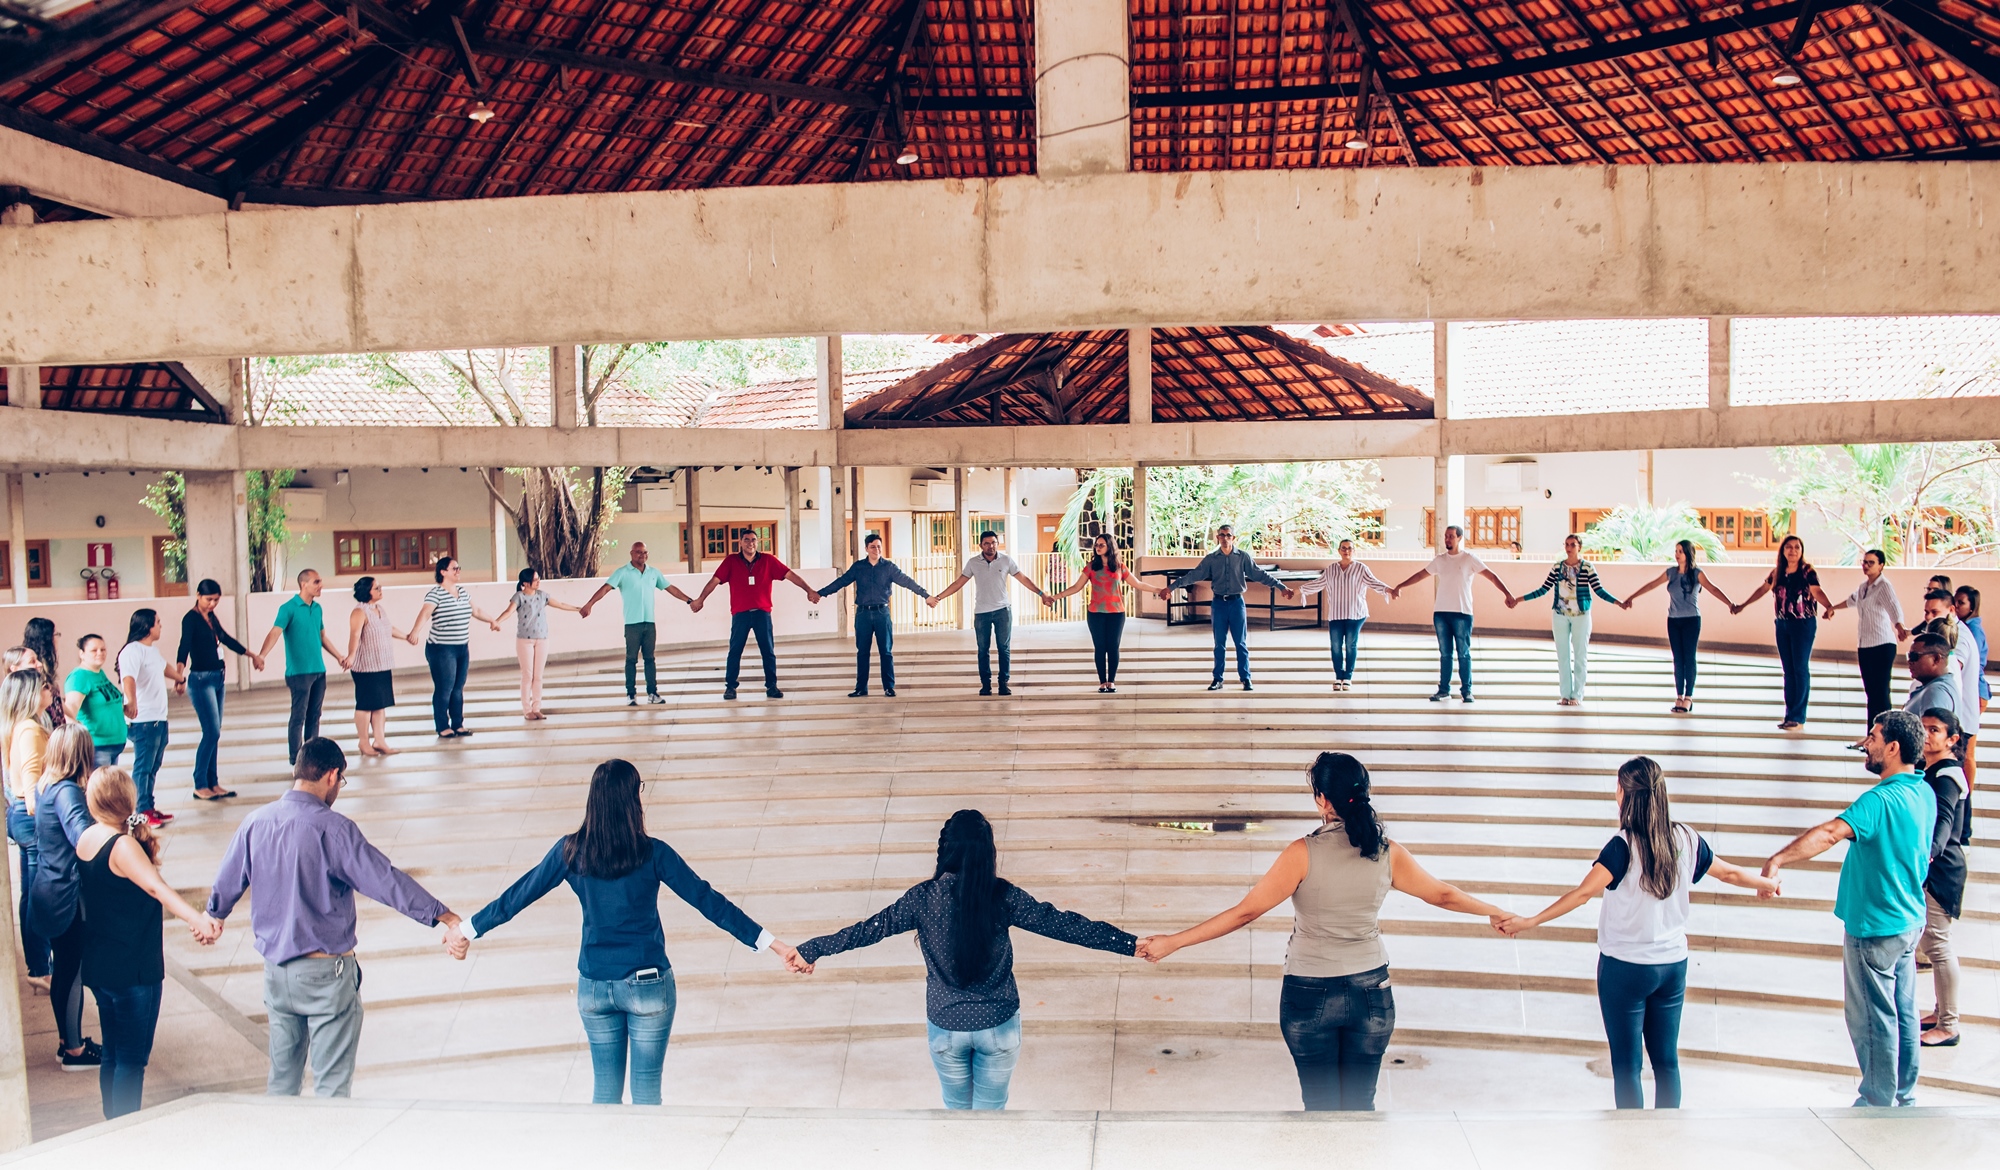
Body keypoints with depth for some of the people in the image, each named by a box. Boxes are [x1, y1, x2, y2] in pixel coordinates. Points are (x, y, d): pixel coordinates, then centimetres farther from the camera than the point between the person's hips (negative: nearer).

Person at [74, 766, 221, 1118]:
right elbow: (157, 887, -43)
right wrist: (198, 919, -55)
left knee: (112, 1053, 21)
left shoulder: (85, 839, 3)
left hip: (97, 966, 9)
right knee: (132, 1059, 2)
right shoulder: (122, 845, -24)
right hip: (133, 970, -9)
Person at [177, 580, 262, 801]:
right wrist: (180, 671, -42)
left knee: (214, 733, 9)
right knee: (212, 732, -11)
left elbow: (226, 639, 27)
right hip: (202, 680, -8)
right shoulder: (191, 619, -11)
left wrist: (251, 654, 39)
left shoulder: (211, 617, 13)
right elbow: (185, 645, -25)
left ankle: (213, 783, 13)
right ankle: (200, 786, -4)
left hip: (217, 679, 8)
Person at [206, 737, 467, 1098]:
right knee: (332, 1084, 4)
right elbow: (386, 881, -24)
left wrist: (213, 917, 36)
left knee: (282, 1078, 20)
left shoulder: (255, 823, 0)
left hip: (276, 969, 6)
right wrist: (448, 920, -25)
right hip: (326, 973, -6)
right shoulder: (332, 828, -19)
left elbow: (226, 884, 14)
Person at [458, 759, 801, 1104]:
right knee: (646, 1090, 11)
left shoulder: (571, 851, -7)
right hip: (648, 985, -3)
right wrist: (773, 945, -11)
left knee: (606, 1089, 18)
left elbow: (518, 896, 3)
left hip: (594, 987, 3)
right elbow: (707, 901, -14)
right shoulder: (652, 853, -14)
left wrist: (467, 930, 19)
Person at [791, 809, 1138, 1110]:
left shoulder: (924, 897, -15)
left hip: (946, 1027, 1)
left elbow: (871, 929, -9)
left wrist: (811, 949, 2)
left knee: (958, 1108, 24)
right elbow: (1062, 924, -16)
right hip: (998, 1026, -1)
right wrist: (1129, 944, -12)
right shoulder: (1002, 896, -16)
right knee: (990, 1112, 18)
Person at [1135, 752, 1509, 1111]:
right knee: (1361, 1106, 16)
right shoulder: (1387, 853, -7)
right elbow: (1443, 894, 7)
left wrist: (1171, 943, -13)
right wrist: (1494, 912, 26)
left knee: (1321, 1106, 12)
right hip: (1371, 993, 3)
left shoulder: (1304, 853, -18)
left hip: (1310, 995, -3)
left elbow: (1245, 911, -18)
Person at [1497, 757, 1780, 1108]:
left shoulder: (1624, 846, -19)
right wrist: (1767, 883, 35)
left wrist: (1530, 921, -28)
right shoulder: (1687, 840, -2)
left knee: (1626, 1065, 5)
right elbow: (1729, 873, 14)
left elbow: (1582, 893, -27)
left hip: (1625, 967, -5)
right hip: (1673, 964, 5)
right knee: (1666, 1060, 14)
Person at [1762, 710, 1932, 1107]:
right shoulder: (1925, 793, 3)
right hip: (1910, 921, 9)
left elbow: (1829, 833, -41)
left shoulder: (1880, 801, -26)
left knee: (1872, 1020, 4)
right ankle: (1904, 1097, 30)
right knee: (1903, 1013, 18)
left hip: (1875, 928, -9)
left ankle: (1878, 1103, 16)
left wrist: (1778, 859, -50)